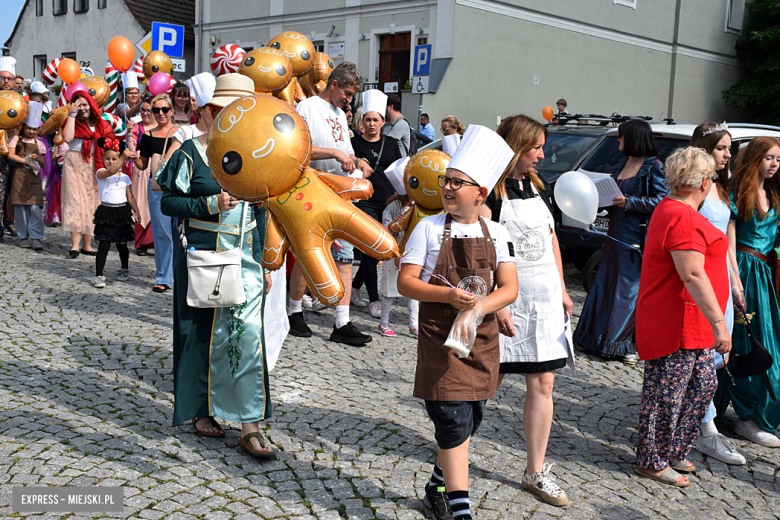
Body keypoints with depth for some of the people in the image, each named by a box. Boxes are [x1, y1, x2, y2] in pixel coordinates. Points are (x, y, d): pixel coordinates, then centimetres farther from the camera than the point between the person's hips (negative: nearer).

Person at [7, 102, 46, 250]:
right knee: (20, 207, 1)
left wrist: (37, 158, -10)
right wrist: (26, 160, -17)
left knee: (35, 208, -8)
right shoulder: (16, 139, 5)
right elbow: (10, 155, -9)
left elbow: (43, 164, 11)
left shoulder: (38, 143, 13)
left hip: (34, 178, 1)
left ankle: (35, 238, -6)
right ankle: (23, 237, 10)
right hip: (19, 176, -1)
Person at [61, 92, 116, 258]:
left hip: (95, 167, 2)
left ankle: (87, 245, 6)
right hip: (74, 164, -2)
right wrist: (72, 114, -8)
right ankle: (75, 245, -13)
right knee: (76, 201, -9)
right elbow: (67, 138, -14)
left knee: (92, 203, 2)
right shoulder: (72, 122, 6)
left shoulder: (102, 124, 10)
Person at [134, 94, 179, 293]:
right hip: (157, 187, 2)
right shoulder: (148, 136, 9)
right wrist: (134, 158, -7)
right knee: (161, 234, 5)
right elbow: (143, 165, 13)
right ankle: (163, 278, 12)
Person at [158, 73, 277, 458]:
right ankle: (201, 410, 27)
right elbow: (168, 202, -5)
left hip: (247, 260, 3)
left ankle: (250, 427, 0)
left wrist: (265, 262, 11)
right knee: (205, 336, 7)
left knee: (250, 336, -5)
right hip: (204, 258, -3)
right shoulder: (192, 152, -4)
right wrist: (210, 203, -19)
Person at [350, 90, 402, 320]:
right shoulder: (354, 143, 0)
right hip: (366, 202, -4)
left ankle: (354, 287, 26)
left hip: (389, 201, 5)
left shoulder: (391, 143, 12)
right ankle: (373, 299, 2)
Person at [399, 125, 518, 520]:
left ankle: (438, 486, 34)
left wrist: (481, 305, -20)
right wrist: (449, 296, -21)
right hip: (440, 338, -4)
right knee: (453, 420, -8)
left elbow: (510, 287, -1)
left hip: (483, 337, 4)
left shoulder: (495, 233, 4)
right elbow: (406, 282, -7)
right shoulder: (429, 228, -3)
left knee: (469, 421, 13)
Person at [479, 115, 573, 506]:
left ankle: (536, 472, 14)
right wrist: (496, 305, -21)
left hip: (545, 297, 6)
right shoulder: (491, 191, -10)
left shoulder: (540, 186, 13)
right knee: (491, 377, 3)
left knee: (543, 383, 5)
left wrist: (562, 290, 16)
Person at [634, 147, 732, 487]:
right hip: (675, 326, -11)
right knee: (667, 393, 1)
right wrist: (719, 324, -26)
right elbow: (693, 275, -26)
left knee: (703, 385, 17)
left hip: (691, 325, 11)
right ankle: (652, 462, 16)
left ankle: (673, 452, 30)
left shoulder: (671, 210, 15)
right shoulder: (683, 219, -21)